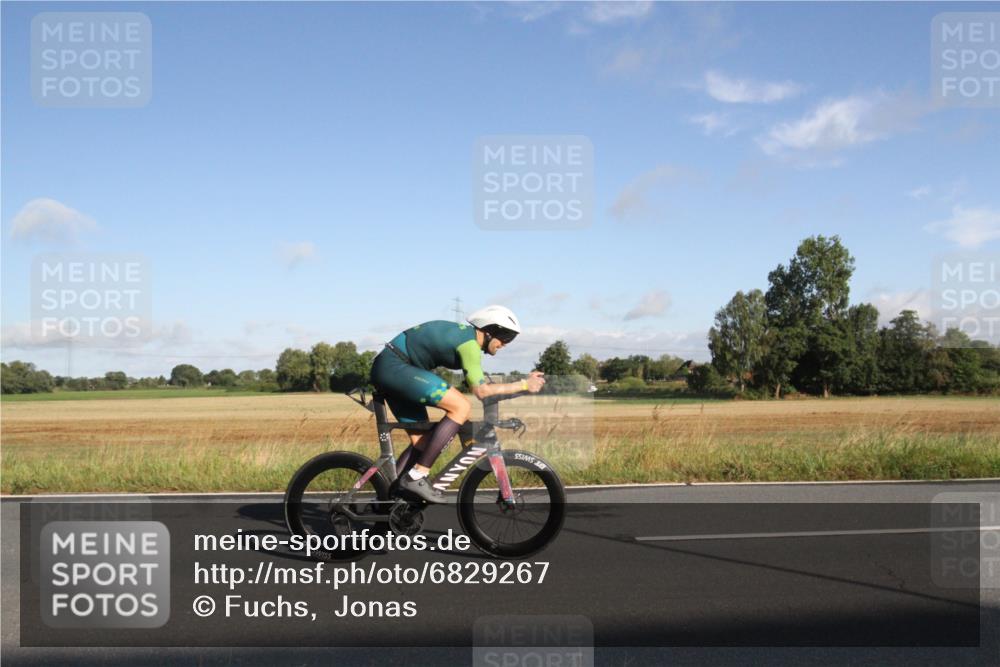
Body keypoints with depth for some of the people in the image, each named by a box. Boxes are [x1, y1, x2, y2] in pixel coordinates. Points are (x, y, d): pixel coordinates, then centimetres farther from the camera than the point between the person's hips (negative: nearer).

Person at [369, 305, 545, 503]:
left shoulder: (463, 333, 17)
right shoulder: (469, 342, -14)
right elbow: (481, 391, -20)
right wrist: (523, 384, -13)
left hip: (386, 370, 11)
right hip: (395, 367, -11)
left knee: (421, 441, 11)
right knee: (461, 407, -18)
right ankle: (416, 477, -17)